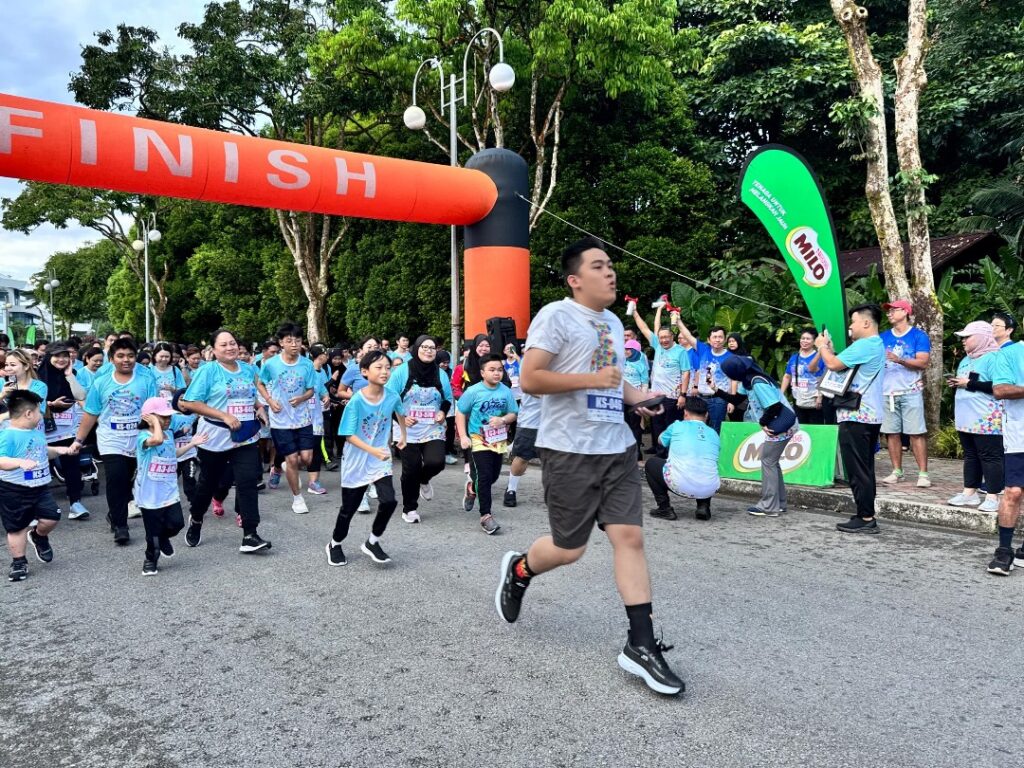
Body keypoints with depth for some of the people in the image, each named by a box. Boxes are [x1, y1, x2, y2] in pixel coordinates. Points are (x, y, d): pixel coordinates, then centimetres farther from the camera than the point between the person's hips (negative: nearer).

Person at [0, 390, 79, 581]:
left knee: (51, 518, -1)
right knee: (17, 527, 7)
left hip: (40, 487, 6)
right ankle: (19, 562, 22)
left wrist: (62, 450, 13)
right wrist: (20, 462, -47)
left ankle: (38, 537, 32)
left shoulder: (37, 431, 7)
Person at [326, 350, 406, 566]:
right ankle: (335, 545, 37)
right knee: (349, 507, 10)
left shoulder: (392, 397, -9)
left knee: (389, 501, -15)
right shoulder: (356, 401, -20)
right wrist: (373, 451, -31)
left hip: (381, 461, 2)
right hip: (356, 462, -2)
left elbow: (400, 413, 16)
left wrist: (403, 434, 20)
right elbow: (349, 435, -19)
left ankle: (372, 542, 9)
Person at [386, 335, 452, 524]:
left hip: (433, 430, 2)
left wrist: (443, 412, -3)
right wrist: (401, 417, -14)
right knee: (411, 470, 2)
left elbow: (448, 399, 16)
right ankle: (409, 509, 23)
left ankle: (424, 480, 20)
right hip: (409, 431, -2)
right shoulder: (402, 371, -4)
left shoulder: (440, 374, 6)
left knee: (436, 462, -18)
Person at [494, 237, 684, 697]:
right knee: (569, 548, 4)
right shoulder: (556, 315, -9)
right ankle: (518, 570, 36)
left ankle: (641, 645, 7)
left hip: (617, 448, 7)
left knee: (630, 538, 0)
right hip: (570, 451, -6)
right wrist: (592, 380, -18)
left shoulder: (613, 322, 16)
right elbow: (529, 380, -16)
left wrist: (648, 398, 9)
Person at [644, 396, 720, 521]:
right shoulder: (714, 434, 17)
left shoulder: (677, 426, 10)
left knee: (651, 463, 24)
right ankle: (703, 506, 16)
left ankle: (664, 509, 15)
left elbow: (661, 441, 30)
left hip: (681, 485, -4)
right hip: (710, 489, 4)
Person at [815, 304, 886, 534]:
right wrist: (829, 348, 13)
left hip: (856, 417, -11)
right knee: (865, 469, 14)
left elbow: (833, 364, -17)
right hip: (869, 415, 11)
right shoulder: (877, 345, 18)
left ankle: (866, 519, -2)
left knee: (858, 471, -6)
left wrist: (822, 346, 0)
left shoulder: (865, 345, -16)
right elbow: (842, 364, 19)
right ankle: (867, 515, 20)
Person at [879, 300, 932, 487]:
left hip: (910, 391, -4)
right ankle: (897, 472, 14)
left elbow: (923, 362, -9)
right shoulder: (884, 337, 14)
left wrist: (899, 360, -23)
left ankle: (923, 474, -3)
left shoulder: (918, 336, 1)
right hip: (887, 392, 4)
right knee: (891, 433, 5)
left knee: (916, 433, -6)